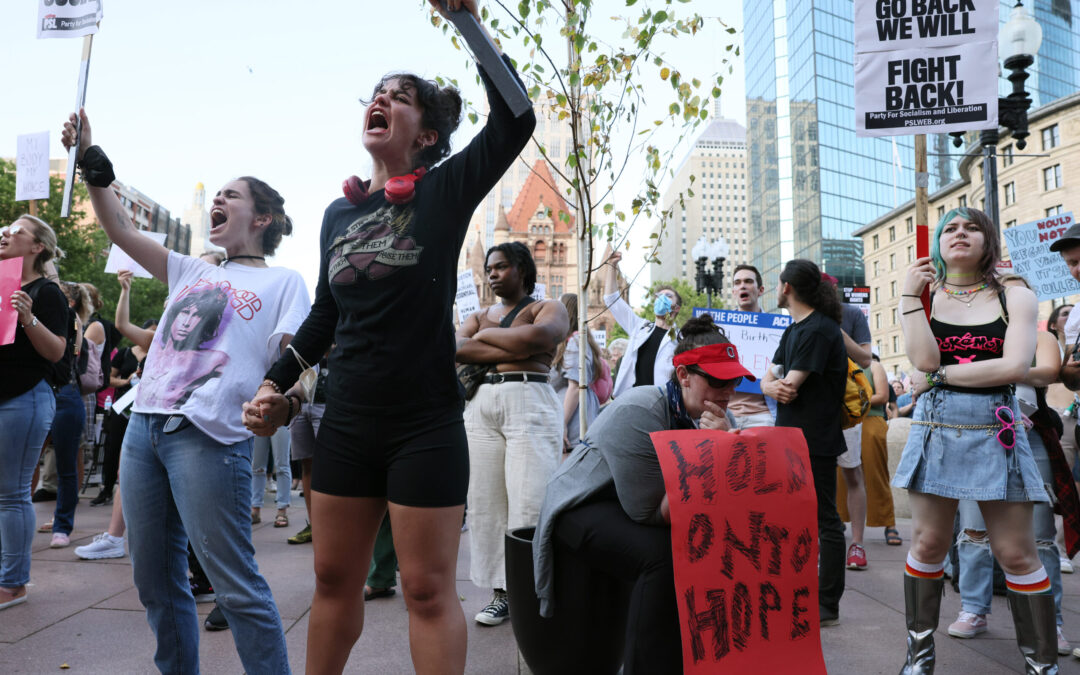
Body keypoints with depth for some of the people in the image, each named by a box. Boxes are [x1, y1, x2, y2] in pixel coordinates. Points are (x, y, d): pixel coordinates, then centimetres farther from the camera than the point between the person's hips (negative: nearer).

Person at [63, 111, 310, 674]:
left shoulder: (282, 282, 3)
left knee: (236, 584, -6)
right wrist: (90, 161, 12)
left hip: (208, 434, -7)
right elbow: (122, 231, 19)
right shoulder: (193, 273, 21)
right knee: (156, 582, 13)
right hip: (144, 426, 7)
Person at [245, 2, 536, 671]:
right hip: (347, 422, 6)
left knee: (428, 587, 3)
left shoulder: (445, 192, -3)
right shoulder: (339, 213, 11)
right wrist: (275, 385, 14)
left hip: (425, 424, -5)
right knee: (335, 578, 17)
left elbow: (514, 122, -18)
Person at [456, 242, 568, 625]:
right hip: (481, 406, 5)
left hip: (531, 405, -5)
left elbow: (535, 336, -13)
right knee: (484, 503, 2)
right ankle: (501, 592, 11)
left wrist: (485, 336, 2)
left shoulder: (549, 308, 10)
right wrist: (512, 351, -7)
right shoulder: (478, 316, 22)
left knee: (529, 504, -11)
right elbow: (456, 349, 2)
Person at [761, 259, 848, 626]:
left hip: (816, 441, -10)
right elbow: (768, 379, 9)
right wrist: (775, 386, -14)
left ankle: (827, 605, 8)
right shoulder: (793, 330, 16)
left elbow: (791, 385, -21)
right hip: (791, 438, 10)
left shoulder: (819, 329, -15)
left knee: (825, 521, -1)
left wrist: (781, 382, 1)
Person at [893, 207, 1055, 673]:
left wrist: (941, 375, -8)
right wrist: (910, 296, -8)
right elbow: (925, 359, -9)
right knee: (928, 545, 5)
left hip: (995, 431, -1)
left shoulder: (1016, 298, 6)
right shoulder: (920, 299, 9)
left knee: (1016, 553, 1)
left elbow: (1015, 366, -9)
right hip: (936, 429, 1)